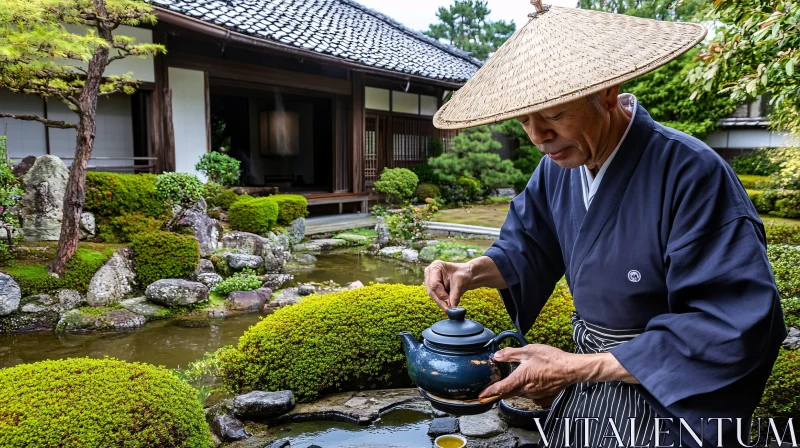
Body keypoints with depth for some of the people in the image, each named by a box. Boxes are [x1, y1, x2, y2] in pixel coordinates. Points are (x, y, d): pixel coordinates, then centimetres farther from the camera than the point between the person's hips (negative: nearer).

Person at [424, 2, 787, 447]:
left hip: (665, 394, -6)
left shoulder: (691, 173, -27)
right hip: (591, 372, 6)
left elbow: (736, 330, -28)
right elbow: (530, 246, 7)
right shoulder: (559, 165, -6)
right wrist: (472, 271, -15)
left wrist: (576, 368, -27)